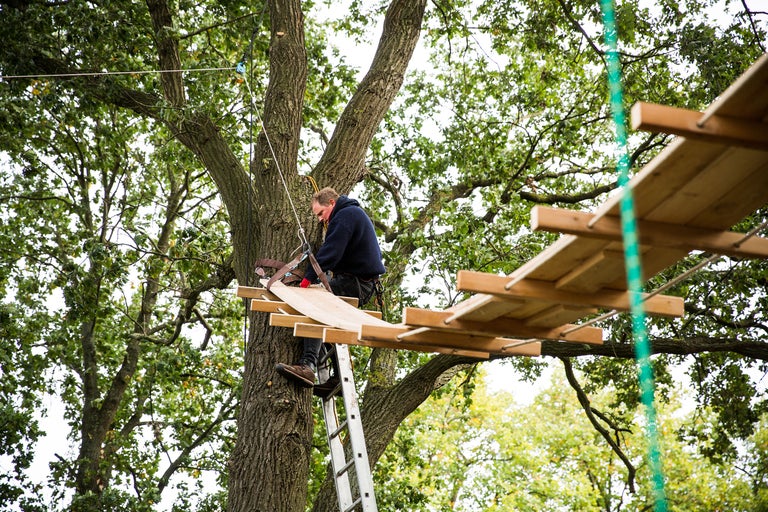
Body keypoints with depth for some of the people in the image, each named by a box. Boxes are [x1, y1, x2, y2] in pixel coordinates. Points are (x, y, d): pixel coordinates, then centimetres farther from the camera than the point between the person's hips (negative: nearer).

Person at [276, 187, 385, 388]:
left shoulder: (345, 215, -11)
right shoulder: (354, 213, 24)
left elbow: (331, 251, -21)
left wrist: (308, 278, -24)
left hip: (357, 282, -12)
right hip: (365, 282, 12)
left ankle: (307, 365, -39)